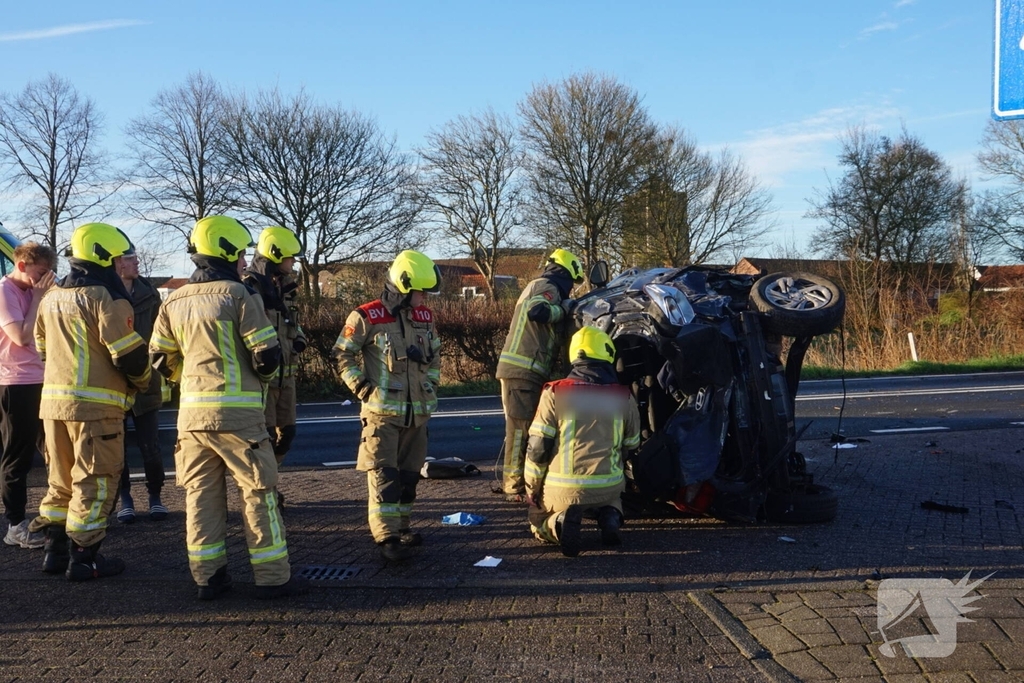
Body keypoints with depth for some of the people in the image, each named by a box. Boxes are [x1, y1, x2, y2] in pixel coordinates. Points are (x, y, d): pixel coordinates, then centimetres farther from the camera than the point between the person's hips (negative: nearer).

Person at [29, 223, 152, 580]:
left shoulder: (51, 297, 14)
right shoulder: (106, 298, -12)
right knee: (95, 482, 0)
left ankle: (55, 550, 22)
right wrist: (142, 381, 5)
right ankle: (84, 559, 4)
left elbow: (44, 349, 19)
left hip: (53, 399, 8)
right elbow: (129, 356, -14)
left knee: (61, 479, 17)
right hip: (96, 404, -8)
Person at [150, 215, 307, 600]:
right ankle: (273, 577, 5)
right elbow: (266, 355, -11)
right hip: (237, 412, -6)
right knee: (257, 492, 1)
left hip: (191, 412, 6)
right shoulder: (238, 296, -9)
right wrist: (263, 374, 10)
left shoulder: (174, 302, 10)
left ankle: (207, 576, 14)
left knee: (201, 493, 11)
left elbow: (162, 362, 14)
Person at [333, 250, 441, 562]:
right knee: (384, 474, -8)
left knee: (409, 473, 12)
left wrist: (431, 383, 13)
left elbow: (434, 354, 23)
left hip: (418, 411, 6)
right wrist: (362, 387, -9)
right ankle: (387, 537, -8)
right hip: (383, 411, -6)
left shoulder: (425, 317, 8)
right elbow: (343, 354, -4)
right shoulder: (367, 317, -11)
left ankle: (401, 526, 24)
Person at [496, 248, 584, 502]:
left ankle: (515, 482, 19)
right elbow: (536, 311, -27)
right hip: (523, 370, -10)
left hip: (524, 370, 10)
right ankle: (515, 486, -7)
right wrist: (563, 308, -13)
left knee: (523, 428, 13)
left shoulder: (536, 286, 25)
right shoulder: (547, 288, -7)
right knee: (521, 427, -9)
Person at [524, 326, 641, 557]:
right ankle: (609, 517, 2)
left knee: (539, 524, 27)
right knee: (611, 499, 38)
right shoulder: (624, 397, 2)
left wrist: (532, 488, 8)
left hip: (562, 489, -2)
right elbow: (631, 446, 13)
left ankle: (560, 523, -9)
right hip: (608, 486, 2)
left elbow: (537, 448, -5)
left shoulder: (555, 393, -5)